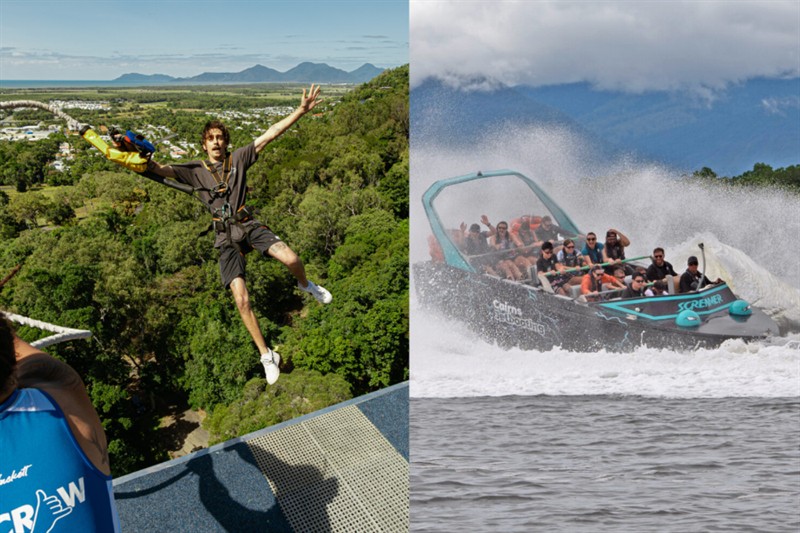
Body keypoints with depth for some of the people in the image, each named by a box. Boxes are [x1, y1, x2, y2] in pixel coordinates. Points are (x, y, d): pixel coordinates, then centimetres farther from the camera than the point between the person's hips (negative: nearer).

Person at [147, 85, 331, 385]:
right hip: (226, 239, 0)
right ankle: (266, 356, 2)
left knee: (290, 259, -28)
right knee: (241, 300, -12)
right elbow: (163, 170, -2)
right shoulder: (195, 171, 10)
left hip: (249, 226, 0)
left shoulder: (239, 159, 8)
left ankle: (306, 285, 10)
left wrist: (301, 110, -5)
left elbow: (269, 135, 1)